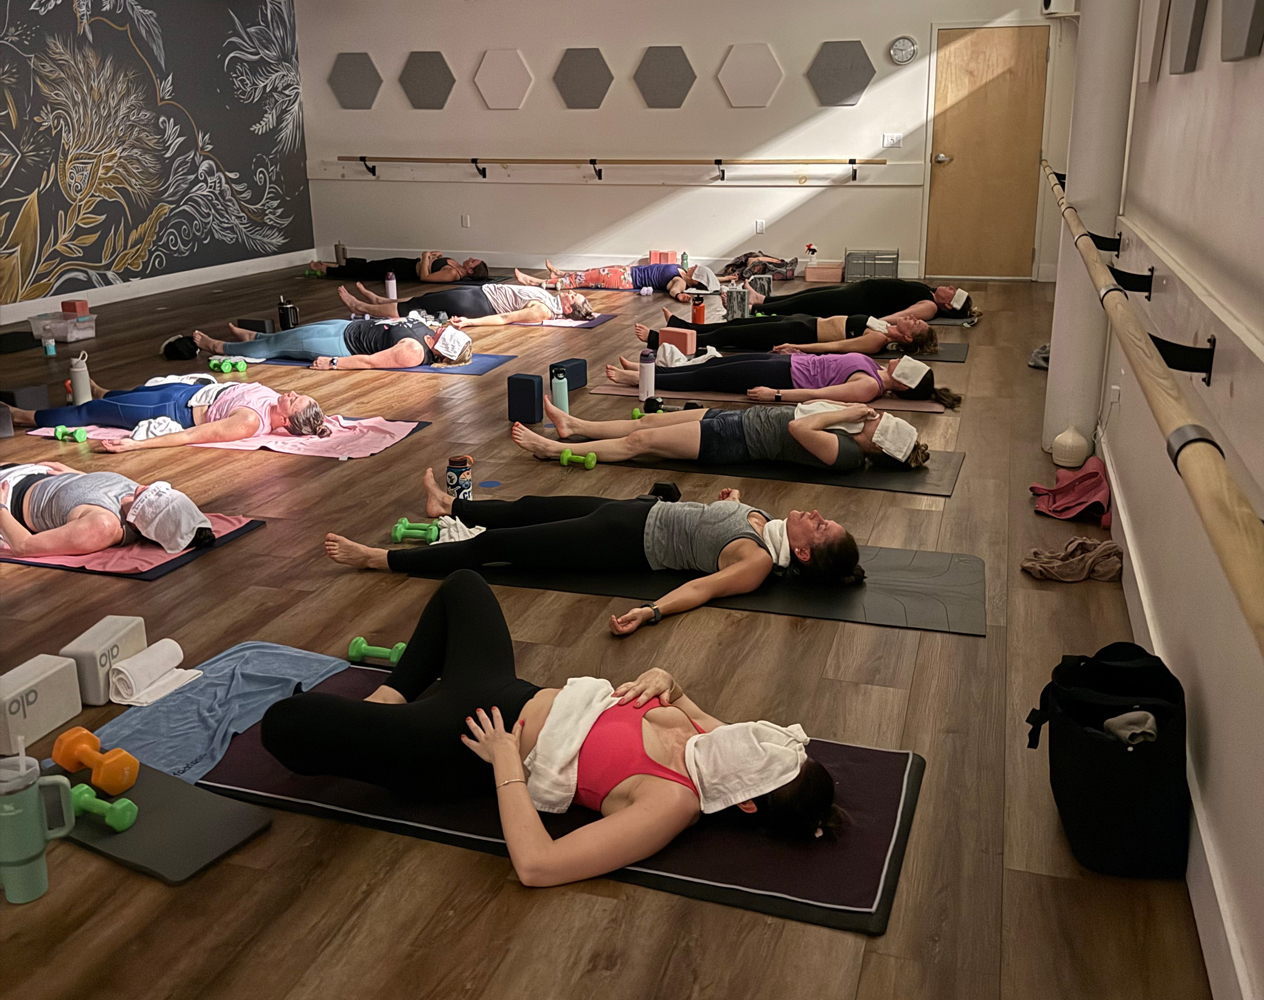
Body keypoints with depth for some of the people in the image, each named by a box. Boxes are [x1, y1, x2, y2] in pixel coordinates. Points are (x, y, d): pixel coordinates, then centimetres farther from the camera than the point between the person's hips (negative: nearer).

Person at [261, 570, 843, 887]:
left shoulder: (672, 804, -32)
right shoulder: (706, 737, -12)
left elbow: (535, 865, -38)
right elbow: (680, 701, 14)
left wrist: (504, 759, -30)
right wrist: (665, 680, -9)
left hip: (462, 745, -7)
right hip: (510, 695, 7)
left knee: (284, 723, -8)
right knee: (462, 584, 27)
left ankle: (390, 699, 19)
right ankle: (392, 697, 31)